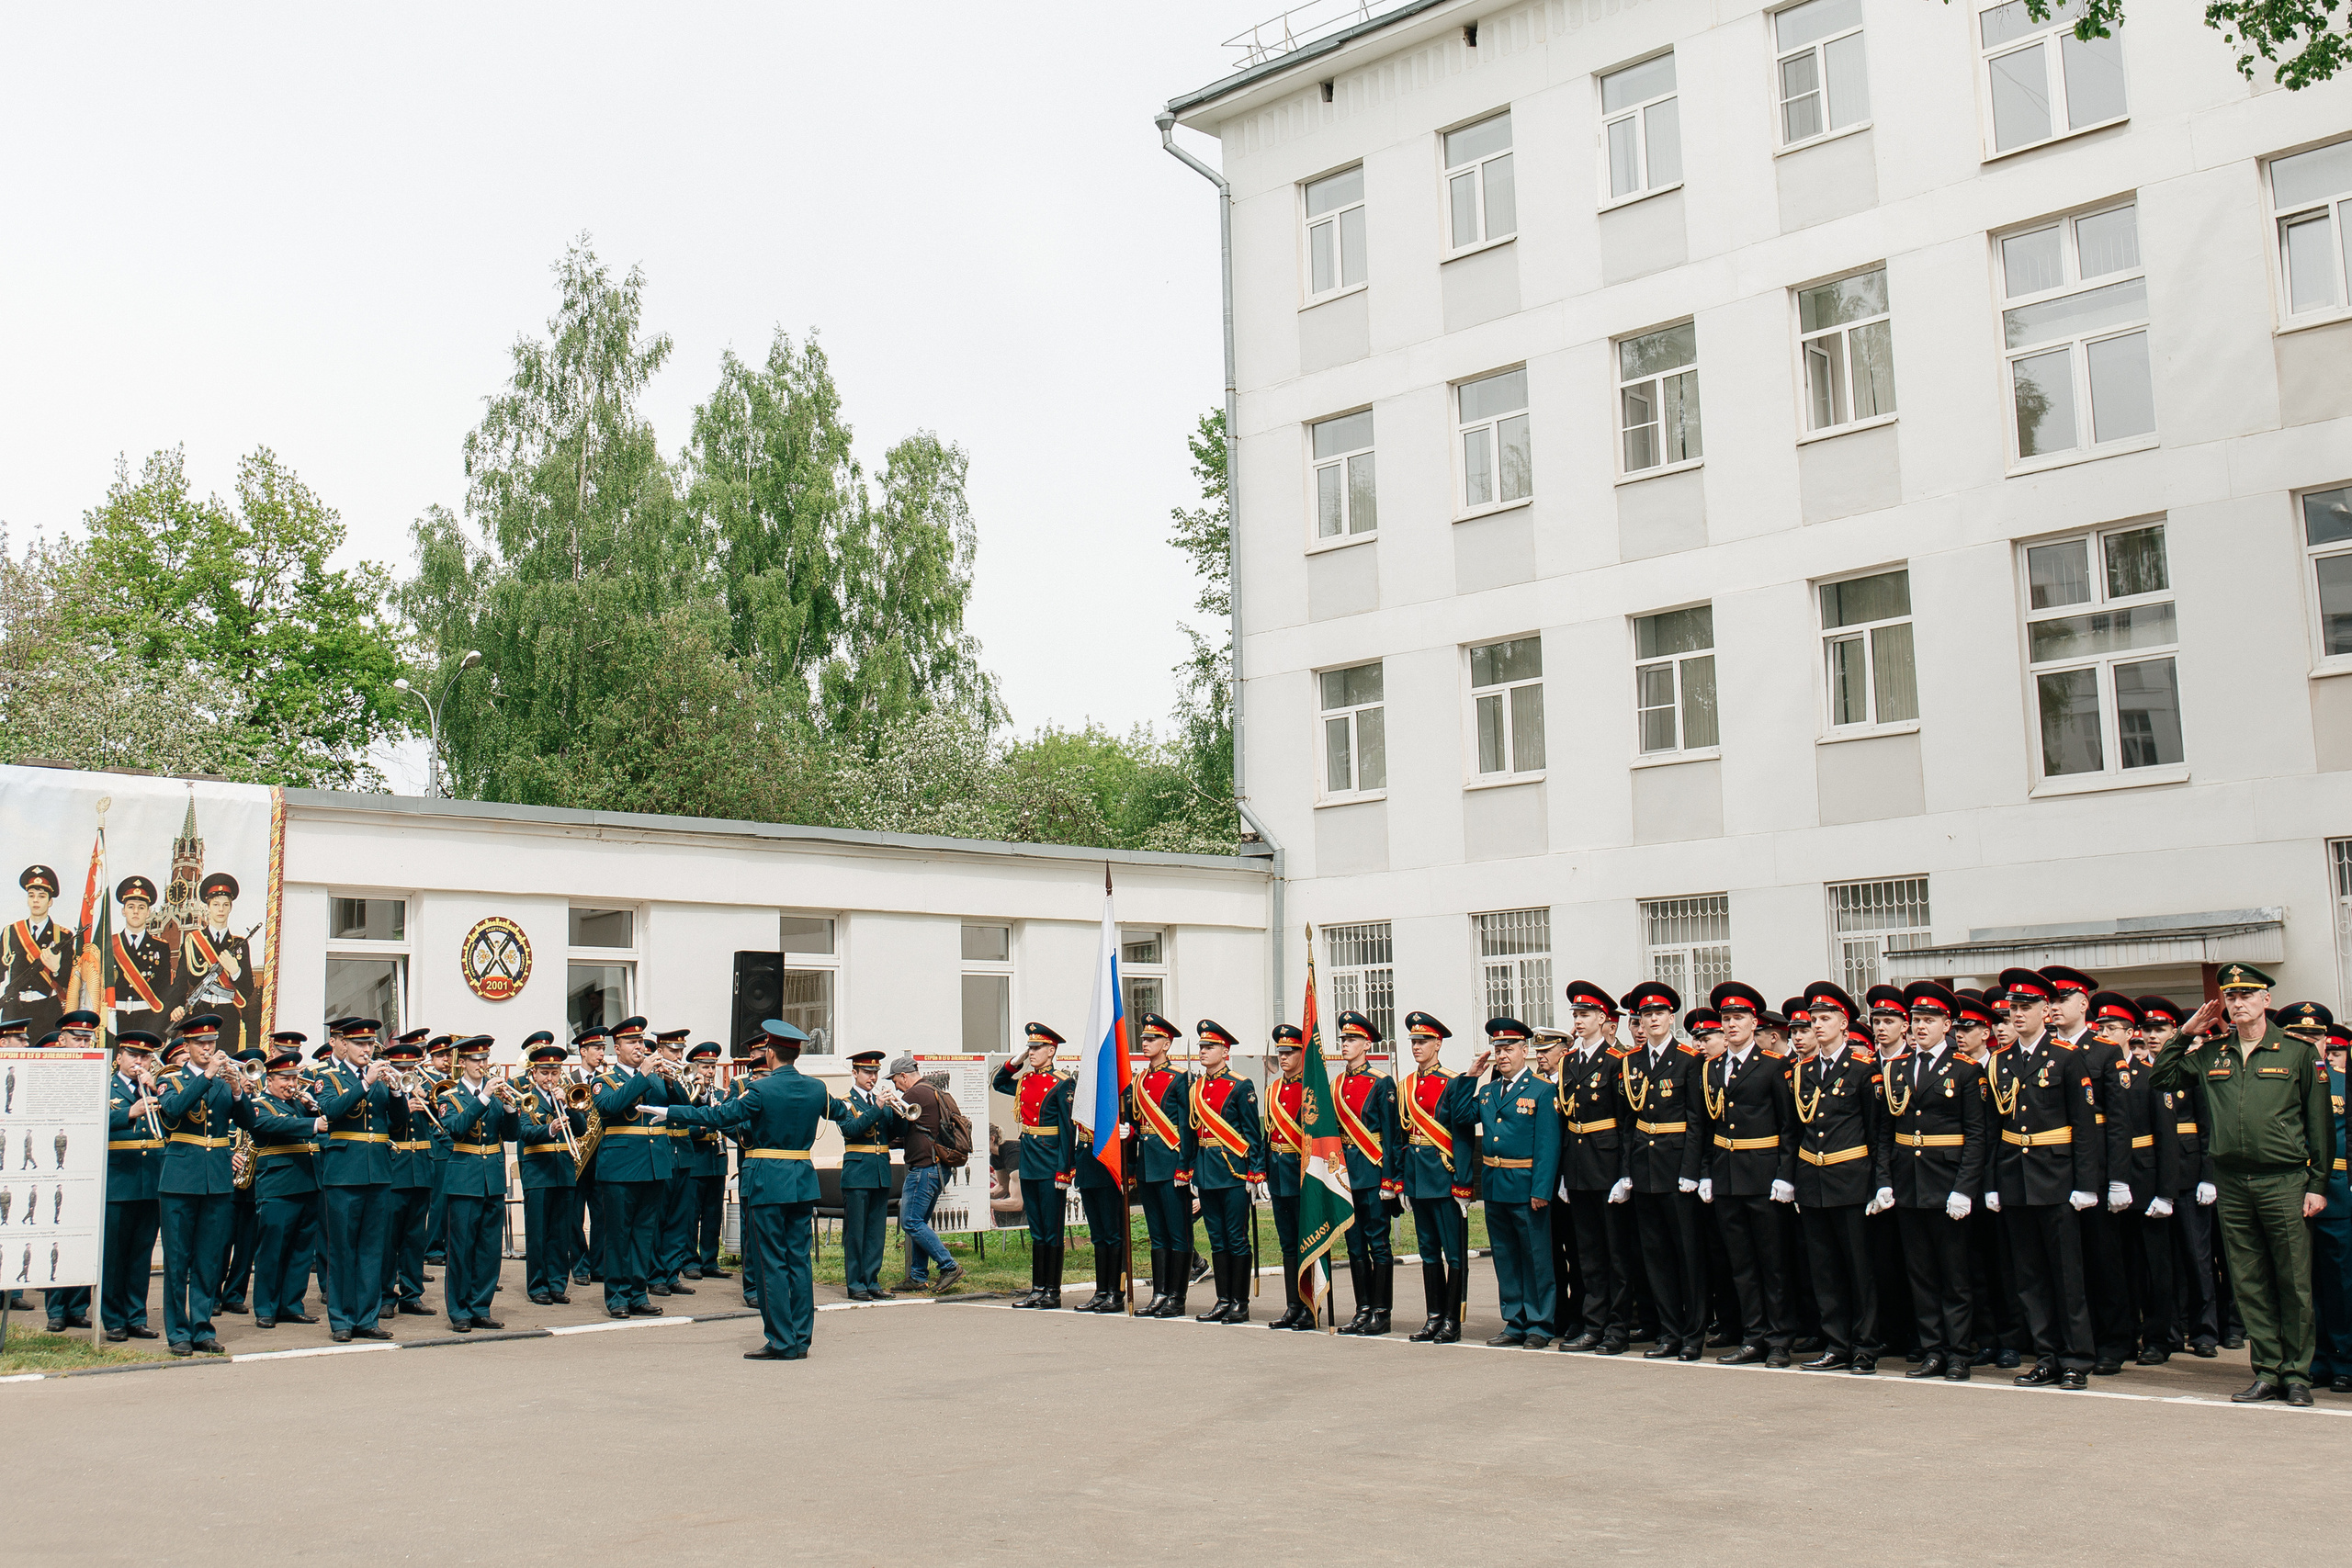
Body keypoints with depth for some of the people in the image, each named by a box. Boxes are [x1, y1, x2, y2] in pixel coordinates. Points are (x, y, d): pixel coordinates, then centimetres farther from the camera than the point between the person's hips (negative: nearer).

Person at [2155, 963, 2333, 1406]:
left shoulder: (2299, 1053, 1)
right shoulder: (2210, 1055, 9)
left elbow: (2321, 1124, 2)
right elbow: (2162, 1078, 18)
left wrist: (2317, 1184, -3)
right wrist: (2185, 1033, 8)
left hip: (2284, 1182, -3)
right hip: (2233, 1185, 3)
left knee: (2293, 1282, 1)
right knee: (2249, 1284, 6)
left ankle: (2297, 1373, 10)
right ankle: (2268, 1372, 14)